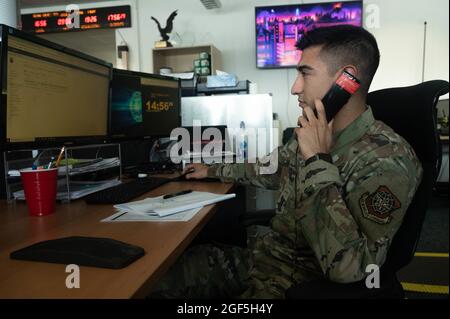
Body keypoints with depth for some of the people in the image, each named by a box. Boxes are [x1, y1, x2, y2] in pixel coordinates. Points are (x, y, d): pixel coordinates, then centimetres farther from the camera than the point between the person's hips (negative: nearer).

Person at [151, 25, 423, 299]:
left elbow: (349, 268, -32)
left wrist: (317, 162, -29)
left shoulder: (389, 160, -23)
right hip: (262, 252, 7)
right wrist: (213, 171, 29)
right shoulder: (312, 133, 1)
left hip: (303, 281, -6)